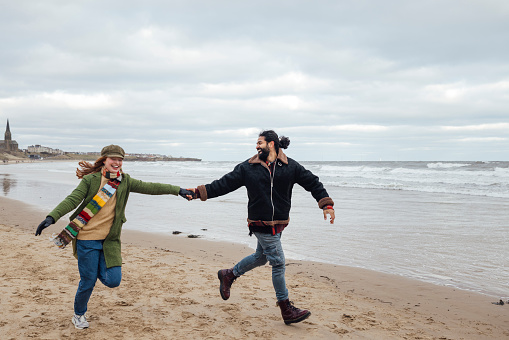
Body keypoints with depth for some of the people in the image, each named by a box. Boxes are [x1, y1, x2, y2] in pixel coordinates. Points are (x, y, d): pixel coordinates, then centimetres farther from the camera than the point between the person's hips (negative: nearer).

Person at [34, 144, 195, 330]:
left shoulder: (125, 181, 6)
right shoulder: (91, 180, -6)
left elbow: (149, 187, 2)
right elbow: (72, 200, -12)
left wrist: (178, 190, -4)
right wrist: (51, 217, -26)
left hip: (110, 240, 4)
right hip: (88, 239, -4)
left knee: (113, 280, -5)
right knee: (88, 282, 2)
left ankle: (98, 268, 29)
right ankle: (78, 315, 29)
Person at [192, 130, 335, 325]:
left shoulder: (290, 167, 2)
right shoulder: (248, 168, -1)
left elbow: (312, 183, 6)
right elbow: (224, 184, 2)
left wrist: (326, 204, -3)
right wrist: (200, 192, -5)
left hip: (278, 224, 4)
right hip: (261, 224, -4)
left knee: (261, 257, 19)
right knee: (278, 263, -4)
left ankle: (229, 275, 43)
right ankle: (286, 310, 7)